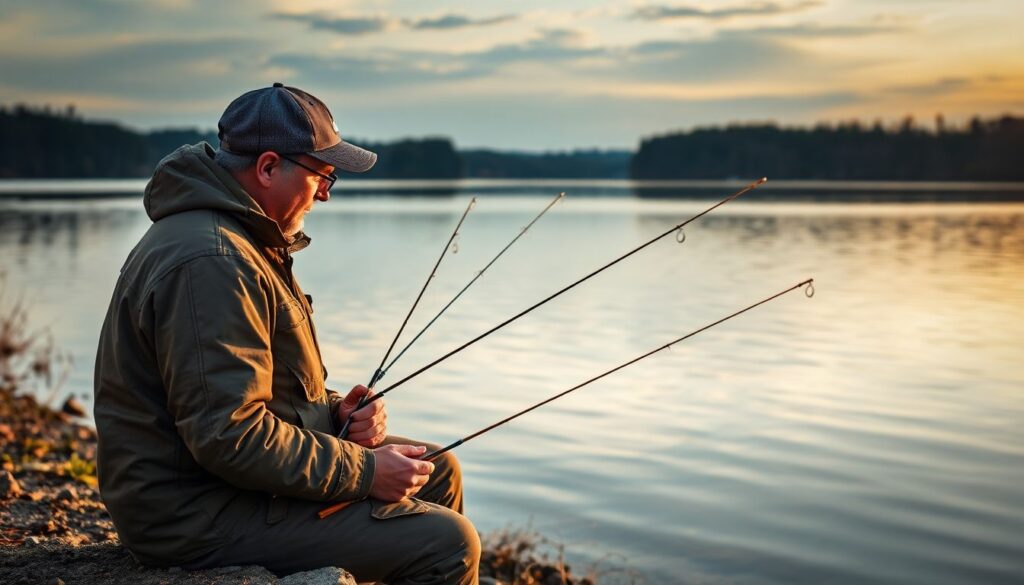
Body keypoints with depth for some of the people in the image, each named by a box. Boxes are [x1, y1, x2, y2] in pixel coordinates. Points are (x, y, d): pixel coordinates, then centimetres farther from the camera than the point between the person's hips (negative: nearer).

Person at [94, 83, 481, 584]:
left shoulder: (245, 240, 12)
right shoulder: (210, 263, -24)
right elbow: (228, 437, -28)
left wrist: (333, 412, 4)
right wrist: (363, 472, -19)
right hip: (201, 516, -11)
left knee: (437, 472, 17)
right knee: (449, 543, -16)